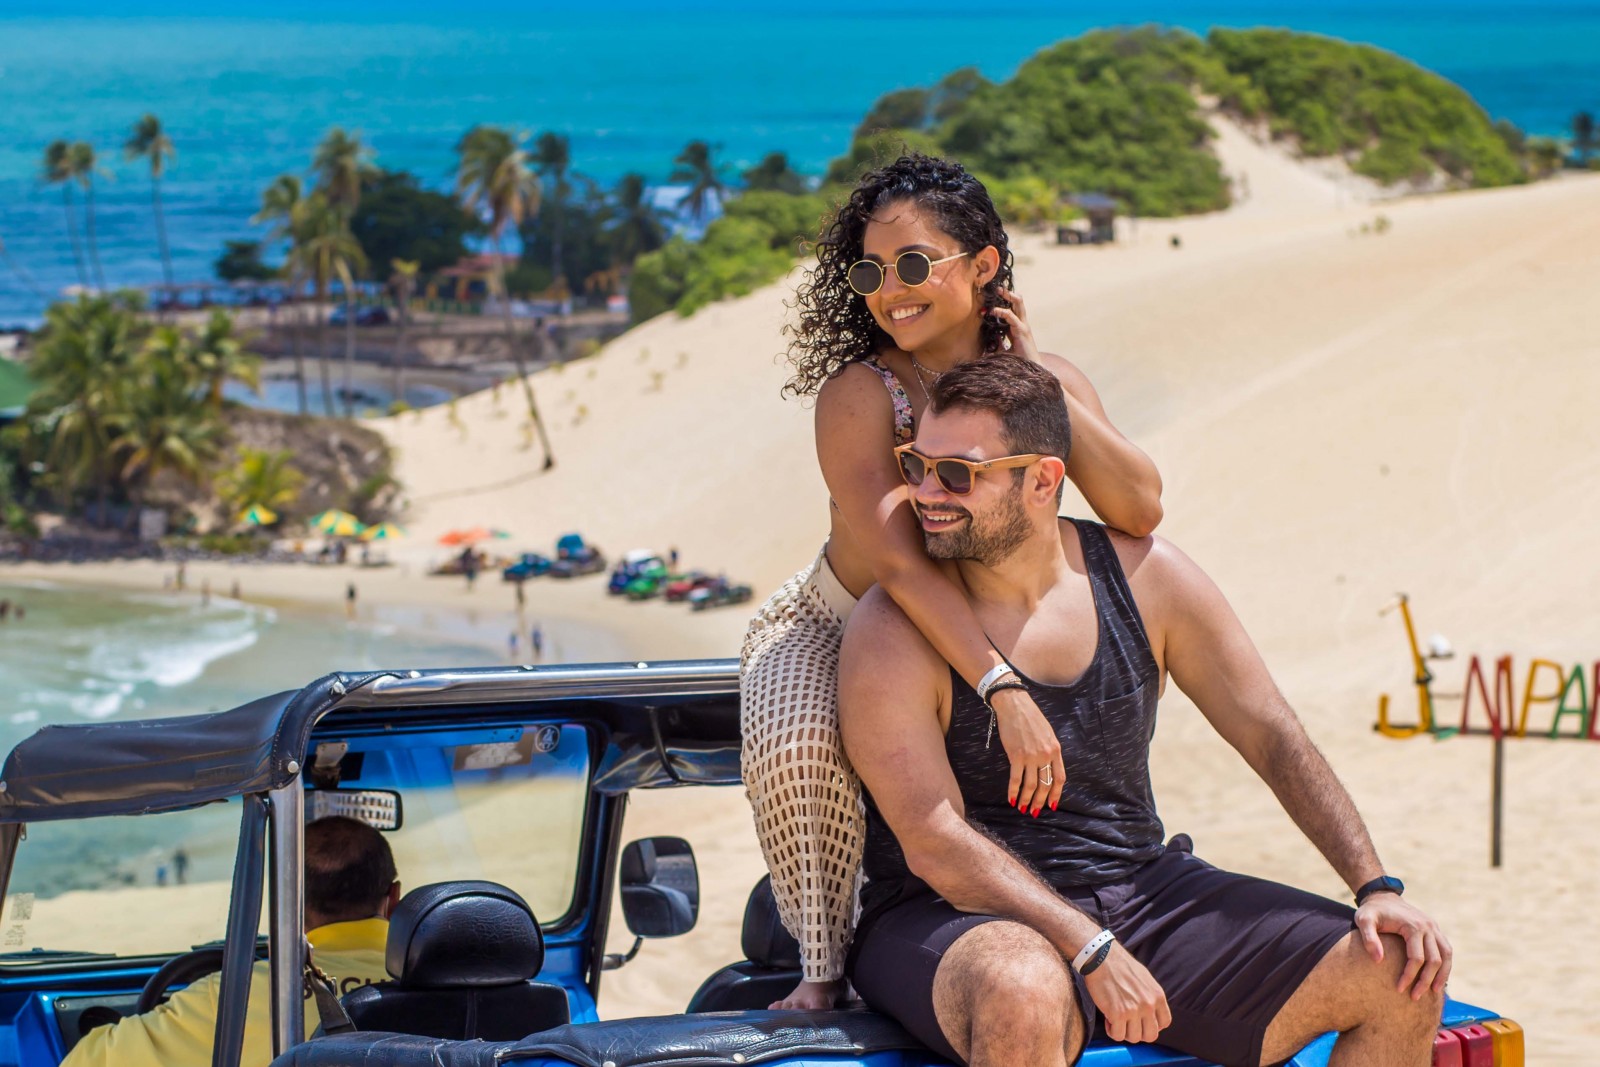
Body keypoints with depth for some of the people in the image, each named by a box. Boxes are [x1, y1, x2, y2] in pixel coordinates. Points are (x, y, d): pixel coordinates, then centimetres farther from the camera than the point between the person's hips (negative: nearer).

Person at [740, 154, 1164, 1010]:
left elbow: (1139, 511, -25)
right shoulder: (859, 395, -25)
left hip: (976, 641, 5)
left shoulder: (1048, 383, -10)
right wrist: (1005, 691, -49)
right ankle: (824, 963, -13)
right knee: (797, 745, -34)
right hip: (830, 631, -5)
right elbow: (899, 564, -38)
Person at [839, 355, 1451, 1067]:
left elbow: (1271, 736, 6)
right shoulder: (894, 635, -12)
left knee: (1404, 979, -8)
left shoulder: (1143, 576, 1)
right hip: (958, 918, -5)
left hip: (1141, 890, 5)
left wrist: (1377, 889, -3)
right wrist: (1093, 953, -28)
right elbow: (934, 844, -19)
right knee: (1024, 996, -43)